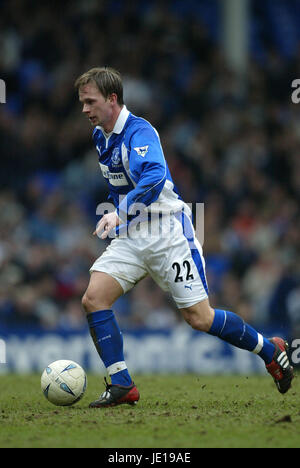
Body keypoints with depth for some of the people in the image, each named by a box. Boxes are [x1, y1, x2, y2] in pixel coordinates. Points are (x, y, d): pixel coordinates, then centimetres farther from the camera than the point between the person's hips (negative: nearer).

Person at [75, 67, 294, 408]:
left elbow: (154, 179, -36)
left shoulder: (139, 131, -18)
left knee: (199, 318, -7)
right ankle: (122, 386, -8)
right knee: (93, 299, -12)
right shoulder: (100, 136, 10)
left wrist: (120, 212, -45)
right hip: (130, 236, 8)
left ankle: (270, 350, 16)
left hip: (167, 235, -8)